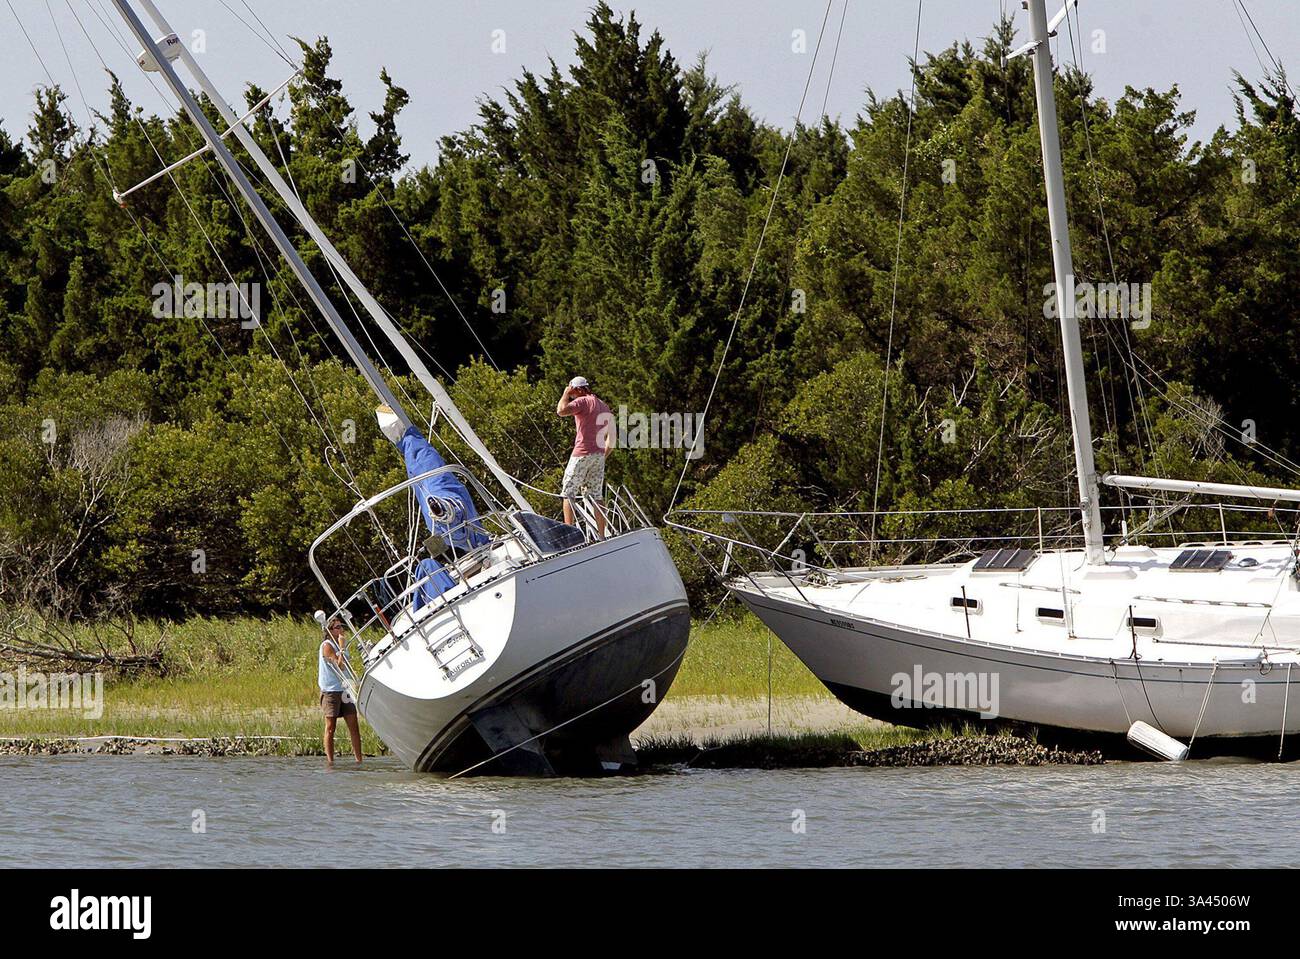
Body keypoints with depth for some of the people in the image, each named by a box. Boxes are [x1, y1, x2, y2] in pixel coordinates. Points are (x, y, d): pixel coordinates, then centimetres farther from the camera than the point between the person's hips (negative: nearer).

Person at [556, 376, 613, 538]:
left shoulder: (583, 401, -8)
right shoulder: (603, 406, 17)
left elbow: (561, 410, -23)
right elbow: (611, 436, 19)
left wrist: (566, 394, -7)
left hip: (582, 454, -7)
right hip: (599, 455, 7)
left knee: (568, 494, -3)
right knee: (596, 497, 8)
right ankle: (601, 535, 4)